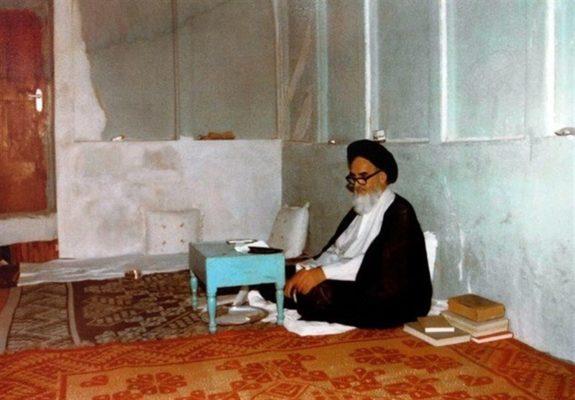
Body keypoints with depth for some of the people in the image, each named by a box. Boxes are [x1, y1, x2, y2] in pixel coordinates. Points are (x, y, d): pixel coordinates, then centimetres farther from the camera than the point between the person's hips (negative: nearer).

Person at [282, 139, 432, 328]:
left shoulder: (400, 213, -7)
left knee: (317, 292, -31)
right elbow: (334, 252, 8)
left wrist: (323, 272, -26)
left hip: (386, 298, -7)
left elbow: (375, 261, -20)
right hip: (351, 287, 8)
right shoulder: (359, 210, 18)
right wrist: (307, 271, -11)